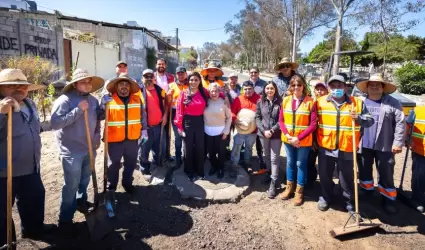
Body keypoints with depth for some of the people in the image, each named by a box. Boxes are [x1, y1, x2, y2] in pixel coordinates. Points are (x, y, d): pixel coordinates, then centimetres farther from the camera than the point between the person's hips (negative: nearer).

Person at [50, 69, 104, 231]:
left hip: (90, 148, 6)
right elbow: (55, 123, -24)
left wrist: (97, 138, 11)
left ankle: (81, 202, 43)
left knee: (85, 180, 20)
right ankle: (65, 219, 16)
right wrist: (78, 110, -26)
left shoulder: (93, 100, 6)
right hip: (72, 151, -6)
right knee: (71, 185, 0)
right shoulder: (65, 100, -14)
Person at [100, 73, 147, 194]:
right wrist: (104, 104, -21)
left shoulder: (137, 99, 3)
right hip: (115, 139, -3)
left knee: (131, 163, 17)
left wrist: (144, 130, 7)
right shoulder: (108, 99, -6)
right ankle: (111, 186, 31)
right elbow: (100, 116, -5)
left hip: (132, 138, 3)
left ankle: (127, 183, 38)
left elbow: (143, 116, 10)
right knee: (113, 164, 12)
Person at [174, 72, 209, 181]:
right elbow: (179, 111, -6)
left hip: (200, 122, 2)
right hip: (187, 122, -2)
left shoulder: (204, 93, 0)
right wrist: (179, 126, -8)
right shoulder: (184, 93, -6)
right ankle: (189, 172, 28)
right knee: (188, 148, 11)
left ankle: (200, 171, 30)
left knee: (200, 147, 12)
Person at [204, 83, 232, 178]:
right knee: (211, 151, 14)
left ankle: (221, 169, 30)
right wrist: (203, 128, -2)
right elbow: (202, 116, 3)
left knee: (221, 152, 9)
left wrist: (226, 131, -5)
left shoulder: (224, 102, -5)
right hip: (208, 132, 2)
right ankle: (214, 166, 36)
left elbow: (229, 117, -1)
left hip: (220, 132, -2)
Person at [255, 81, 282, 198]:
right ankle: (269, 173, 41)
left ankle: (273, 184, 4)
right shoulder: (260, 102, 3)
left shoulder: (280, 102, -6)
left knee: (274, 158, -2)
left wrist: (272, 130, -16)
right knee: (266, 155, 19)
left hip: (276, 134, -3)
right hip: (263, 134, 3)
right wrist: (264, 130, -11)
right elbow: (257, 118, 1)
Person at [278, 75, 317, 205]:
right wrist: (287, 135, -12)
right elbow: (281, 120, 3)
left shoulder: (310, 102, -10)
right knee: (290, 162, 16)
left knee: (301, 164, 9)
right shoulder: (286, 100, 1)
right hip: (288, 139, 3)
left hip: (304, 140, -3)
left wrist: (299, 138, -18)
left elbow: (313, 124, -12)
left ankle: (299, 191, 26)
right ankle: (289, 187, 34)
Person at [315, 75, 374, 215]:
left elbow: (370, 121, 2)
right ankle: (326, 197, 39)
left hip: (346, 149, -1)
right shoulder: (320, 102, 2)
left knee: (347, 179, 9)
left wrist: (359, 119, -19)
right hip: (325, 148, 2)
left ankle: (350, 202, 31)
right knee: (325, 176, 16)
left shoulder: (357, 103, 1)